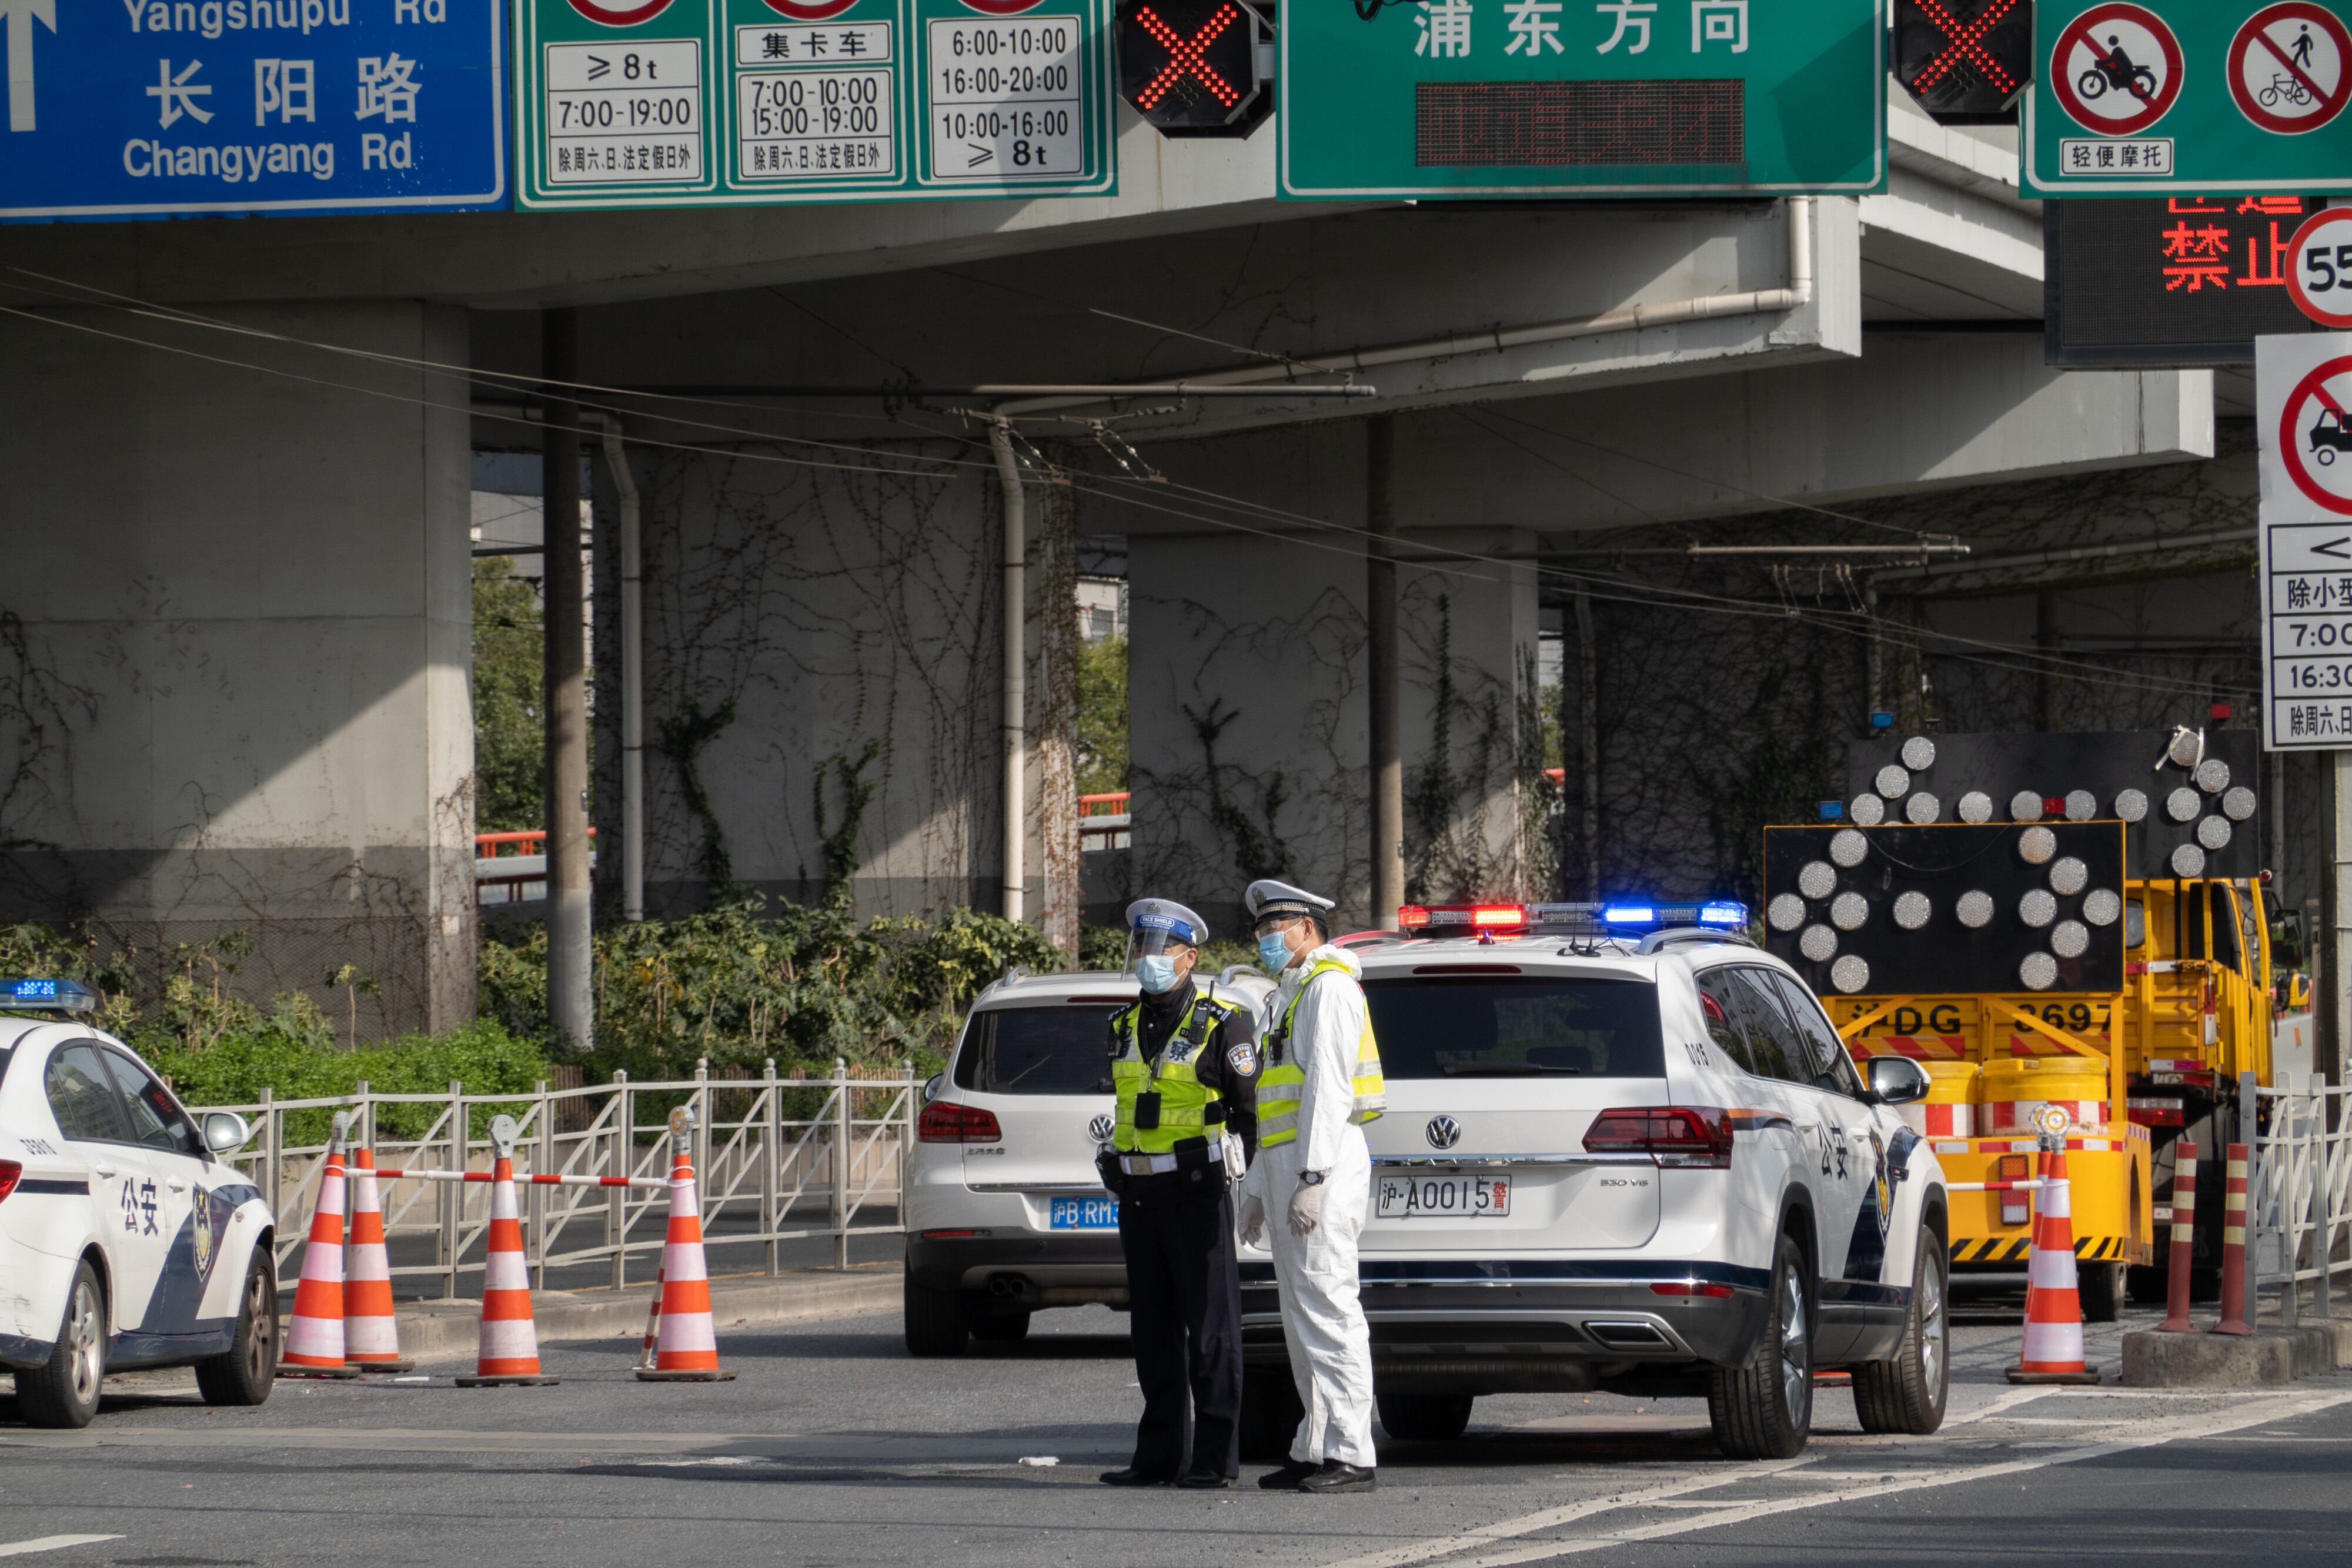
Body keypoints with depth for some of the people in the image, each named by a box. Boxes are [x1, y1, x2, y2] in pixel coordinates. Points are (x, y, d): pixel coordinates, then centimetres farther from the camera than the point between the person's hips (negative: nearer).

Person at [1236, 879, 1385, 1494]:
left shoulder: (1329, 987, -9)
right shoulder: (1292, 995, 24)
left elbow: (1327, 1088, -18)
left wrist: (1312, 1179, -24)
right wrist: (1258, 1189, 24)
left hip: (1322, 1164, -11)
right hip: (1287, 1166, 11)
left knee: (1326, 1306, -14)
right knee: (1302, 1318, 10)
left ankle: (1352, 1457, -17)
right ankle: (1315, 1449, 12)